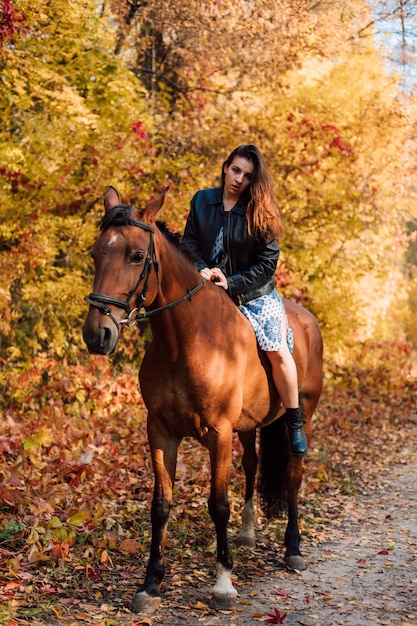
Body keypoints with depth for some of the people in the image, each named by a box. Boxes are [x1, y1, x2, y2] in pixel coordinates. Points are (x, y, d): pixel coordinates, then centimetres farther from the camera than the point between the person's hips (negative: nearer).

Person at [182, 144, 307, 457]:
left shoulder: (260, 212, -7)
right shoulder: (201, 201, 1)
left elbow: (267, 263, -9)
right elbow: (190, 244, 3)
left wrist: (231, 282, -18)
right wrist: (202, 270, -16)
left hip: (255, 294, -3)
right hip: (209, 291, 3)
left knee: (278, 351, -14)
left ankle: (295, 423, 2)